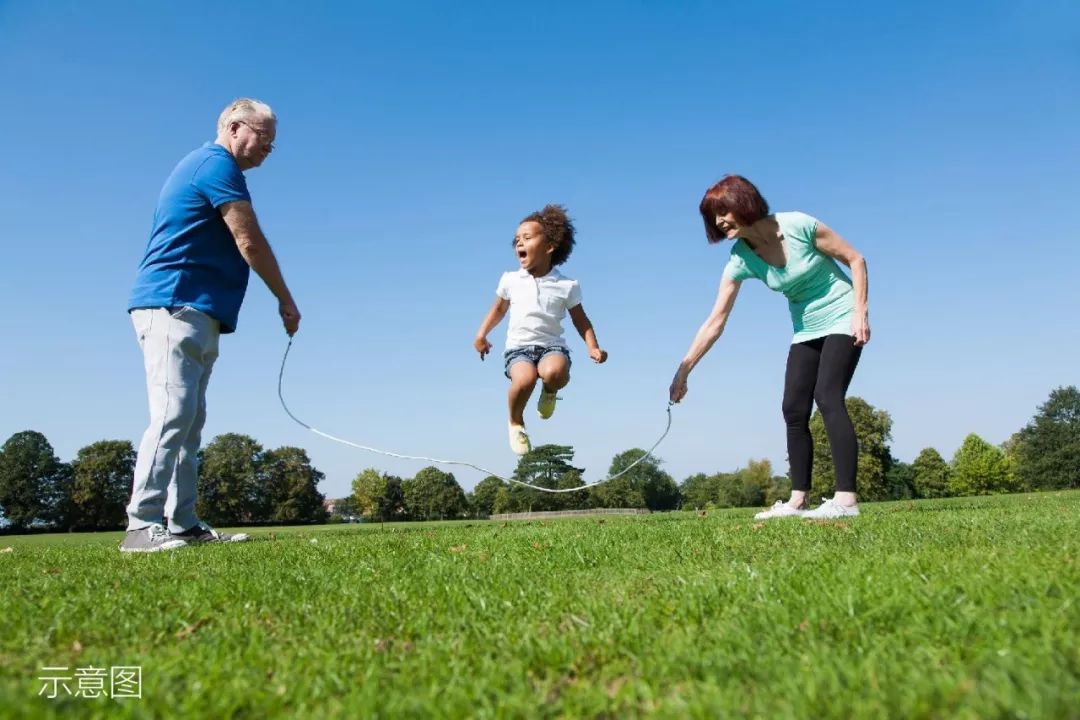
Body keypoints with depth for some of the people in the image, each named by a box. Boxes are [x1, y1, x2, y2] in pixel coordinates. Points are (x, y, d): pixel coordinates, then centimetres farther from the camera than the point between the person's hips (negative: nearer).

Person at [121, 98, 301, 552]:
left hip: (192, 314, 11)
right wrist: (286, 300, 1)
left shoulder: (203, 165, 26)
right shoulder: (218, 164, -5)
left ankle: (182, 524, 7)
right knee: (173, 414, -17)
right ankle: (142, 526, -18)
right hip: (175, 306, -11)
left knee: (189, 422, 6)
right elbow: (250, 243, -10)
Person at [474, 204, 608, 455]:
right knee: (524, 380, -34)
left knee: (554, 373, -37)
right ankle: (516, 422, -2)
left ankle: (549, 392, 3)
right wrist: (481, 334, 11)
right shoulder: (510, 280, 7)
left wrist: (593, 347, -6)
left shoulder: (567, 285, 2)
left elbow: (581, 320, 8)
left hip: (552, 345, -1)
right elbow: (499, 309, 23)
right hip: (518, 347, 1)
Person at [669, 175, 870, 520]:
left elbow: (855, 259, -10)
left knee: (828, 397, -21)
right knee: (794, 411, -2)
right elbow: (715, 322, -11)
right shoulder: (740, 260, -10)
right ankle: (797, 501, 4)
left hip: (842, 320, -5)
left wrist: (860, 311, -19)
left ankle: (846, 498, -22)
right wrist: (683, 370, -16)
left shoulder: (798, 225, -21)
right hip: (807, 331, 5)